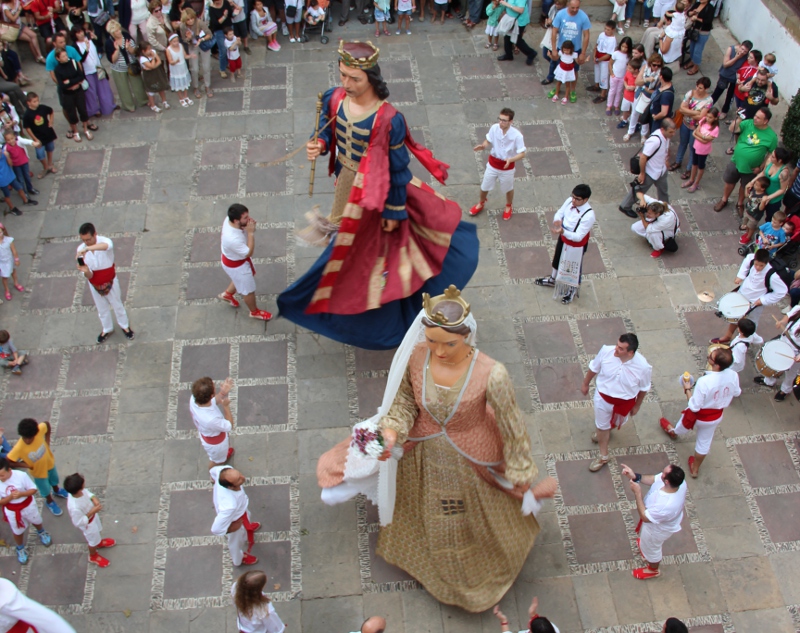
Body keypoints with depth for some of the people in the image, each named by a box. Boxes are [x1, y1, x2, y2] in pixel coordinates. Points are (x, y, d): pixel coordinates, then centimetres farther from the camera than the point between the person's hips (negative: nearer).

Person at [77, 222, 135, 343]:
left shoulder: (104, 240, -27)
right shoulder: (81, 249, -17)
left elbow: (107, 245, -57)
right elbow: (89, 275, -14)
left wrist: (88, 248, -69)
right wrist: (86, 271, -39)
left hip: (110, 282, -3)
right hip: (95, 285, 3)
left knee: (117, 305, 19)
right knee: (102, 308, 23)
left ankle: (125, 326, 44)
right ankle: (107, 329, 47)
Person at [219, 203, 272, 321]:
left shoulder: (229, 219, -22)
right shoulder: (233, 239, -45)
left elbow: (242, 227, 0)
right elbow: (249, 253, -30)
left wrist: (250, 226, -23)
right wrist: (251, 232, -35)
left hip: (239, 258, 8)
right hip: (235, 265, -8)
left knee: (244, 278, 36)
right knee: (248, 289, 19)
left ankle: (227, 294, 60)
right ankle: (254, 312, 46)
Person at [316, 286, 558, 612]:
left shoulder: (491, 374, -35)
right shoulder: (414, 357, -28)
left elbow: (511, 426, -19)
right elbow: (403, 401, -9)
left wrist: (522, 476, -7)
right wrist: (391, 431, -29)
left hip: (472, 463, -2)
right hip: (423, 458, 2)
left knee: (476, 520, 29)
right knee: (426, 517, 32)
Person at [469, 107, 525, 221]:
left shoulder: (517, 135, -29)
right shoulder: (494, 128, -20)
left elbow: (522, 154, -22)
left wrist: (511, 159, -40)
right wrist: (482, 146, -25)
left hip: (507, 166, -2)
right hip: (493, 163, 3)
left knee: (508, 188, 23)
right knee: (485, 186, 19)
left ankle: (509, 206, 53)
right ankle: (481, 203, 51)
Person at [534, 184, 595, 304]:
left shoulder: (588, 215, -37)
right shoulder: (569, 201, -20)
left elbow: (578, 237, -34)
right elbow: (560, 213, -3)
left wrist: (563, 231, -48)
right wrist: (557, 221, -26)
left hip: (576, 245, -6)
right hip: (563, 237, 6)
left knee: (574, 267, 19)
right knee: (557, 259, 30)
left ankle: (573, 290, 48)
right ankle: (553, 280, 61)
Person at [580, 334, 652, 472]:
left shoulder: (643, 367, -33)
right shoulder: (606, 351, -31)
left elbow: (644, 388, -11)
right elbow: (593, 368, -9)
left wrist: (637, 406, 3)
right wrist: (585, 384, 6)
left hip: (624, 402, 0)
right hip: (603, 397, 0)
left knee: (616, 422, 31)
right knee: (602, 425, 20)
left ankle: (606, 430, 68)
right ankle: (603, 456, 46)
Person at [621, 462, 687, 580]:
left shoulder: (666, 505, -50)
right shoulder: (677, 480, -31)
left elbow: (645, 517, -31)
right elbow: (653, 479, -12)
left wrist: (637, 492, -32)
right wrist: (636, 476, -27)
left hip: (657, 529, -6)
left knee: (651, 548, 27)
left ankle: (653, 570, 57)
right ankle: (646, 543, 71)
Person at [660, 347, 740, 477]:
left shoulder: (704, 381, -41)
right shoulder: (733, 375, -25)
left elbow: (694, 407, -31)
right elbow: (736, 393, -2)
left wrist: (687, 389, -18)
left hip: (699, 416, -4)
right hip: (716, 416, 4)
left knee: (684, 425, 32)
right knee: (704, 442, 26)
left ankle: (673, 431, 68)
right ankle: (695, 469, 48)